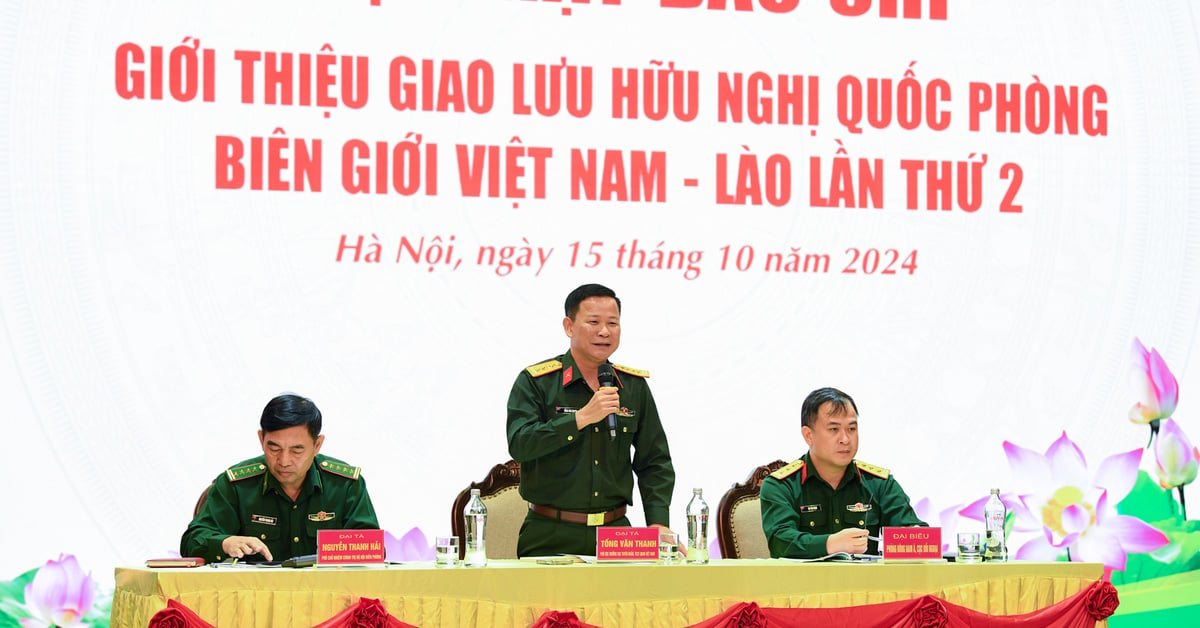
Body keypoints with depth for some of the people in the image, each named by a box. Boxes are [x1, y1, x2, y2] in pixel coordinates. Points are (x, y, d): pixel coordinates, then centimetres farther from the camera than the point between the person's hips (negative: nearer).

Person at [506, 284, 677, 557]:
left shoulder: (634, 386, 11)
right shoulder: (535, 382, -1)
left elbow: (654, 462, 13)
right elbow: (519, 445, -16)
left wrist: (659, 523, -1)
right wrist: (582, 418, -20)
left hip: (615, 533, 3)